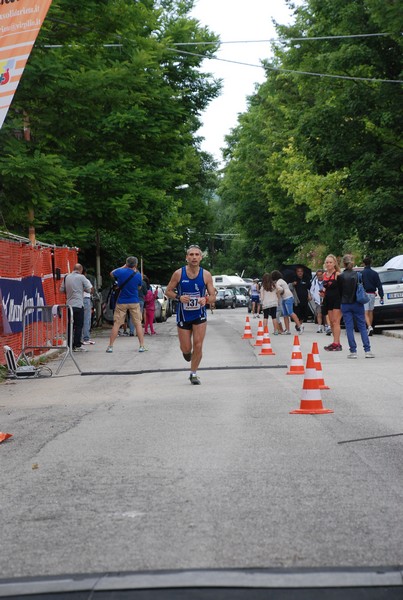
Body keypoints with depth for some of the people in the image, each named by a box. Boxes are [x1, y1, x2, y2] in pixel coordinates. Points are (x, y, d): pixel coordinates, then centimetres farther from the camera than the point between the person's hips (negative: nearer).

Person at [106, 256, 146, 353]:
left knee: (116, 324, 3)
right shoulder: (138, 275, -10)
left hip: (121, 302, 0)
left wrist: (123, 267, 17)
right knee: (138, 324, 7)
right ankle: (142, 346, 5)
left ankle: (110, 346, 3)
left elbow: (112, 273, 13)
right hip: (134, 302, 0)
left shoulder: (120, 272, -9)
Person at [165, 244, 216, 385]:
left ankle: (193, 374, 10)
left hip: (200, 315, 0)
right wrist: (179, 297, -22)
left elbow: (213, 297, -3)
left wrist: (206, 300, -26)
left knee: (198, 346, -8)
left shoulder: (206, 275, -7)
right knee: (186, 349, 4)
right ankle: (187, 351, 43)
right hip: (183, 315, 0)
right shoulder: (179, 273, -10)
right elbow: (168, 291, -2)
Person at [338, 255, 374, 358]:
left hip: (345, 305, -1)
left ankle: (353, 351, 1)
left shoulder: (341, 277, -8)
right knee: (362, 327, 6)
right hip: (357, 304, 1)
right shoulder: (358, 275, -4)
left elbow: (339, 291, 0)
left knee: (349, 328, 3)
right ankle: (367, 350, 1)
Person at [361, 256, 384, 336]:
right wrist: (381, 296, 3)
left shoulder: (361, 273, -7)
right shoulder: (374, 273, 3)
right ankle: (370, 328, 24)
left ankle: (369, 327, -26)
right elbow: (379, 285, 2)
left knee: (366, 313, -7)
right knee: (370, 312, 17)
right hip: (372, 294, 4)